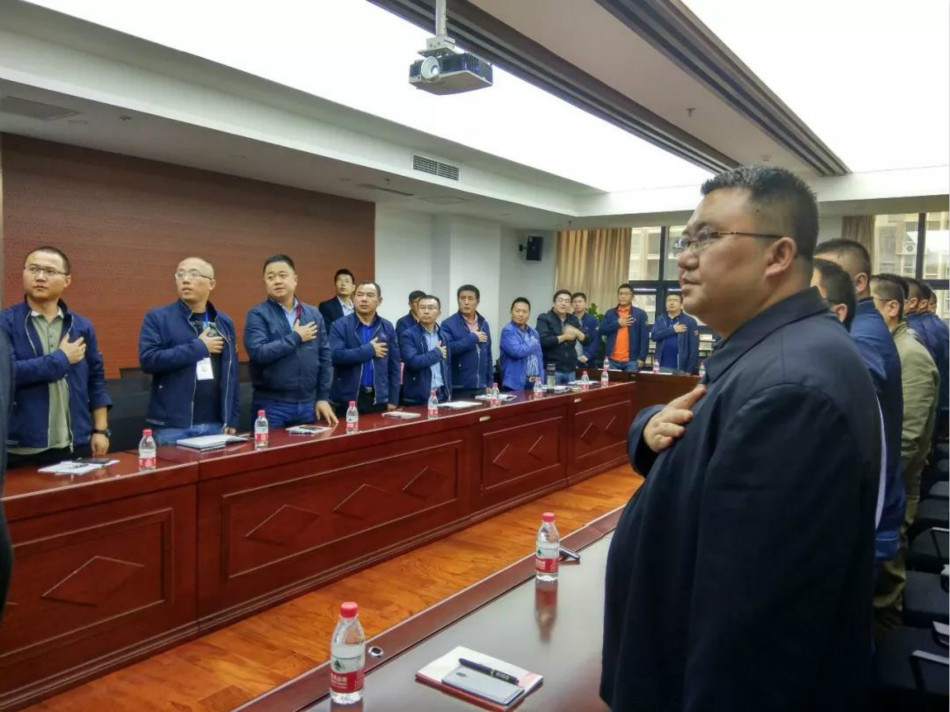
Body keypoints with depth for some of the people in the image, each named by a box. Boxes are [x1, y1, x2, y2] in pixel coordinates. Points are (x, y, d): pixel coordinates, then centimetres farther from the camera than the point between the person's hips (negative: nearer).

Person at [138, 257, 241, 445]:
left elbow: (231, 374, 9)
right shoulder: (157, 318, -1)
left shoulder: (224, 322, 9)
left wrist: (232, 420, 6)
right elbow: (148, 359, -16)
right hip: (172, 427, -3)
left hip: (215, 425, 3)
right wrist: (199, 346, -13)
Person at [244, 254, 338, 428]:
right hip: (272, 406, -4)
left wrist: (323, 397, 5)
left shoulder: (313, 314, 8)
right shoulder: (258, 314, -5)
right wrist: (296, 337, -13)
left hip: (308, 404, 4)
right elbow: (258, 352, -20)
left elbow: (324, 357, 9)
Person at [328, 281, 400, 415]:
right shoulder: (339, 325, -3)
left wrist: (393, 399, 3)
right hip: (346, 399, -3)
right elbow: (335, 356, -19)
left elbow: (394, 365, 7)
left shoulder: (388, 328, 7)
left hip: (378, 399, 3)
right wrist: (369, 350, -14)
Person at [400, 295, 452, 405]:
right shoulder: (408, 335, -6)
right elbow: (413, 361, -20)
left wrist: (449, 393, 8)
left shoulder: (443, 336, 11)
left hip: (441, 395, 5)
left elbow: (447, 366, 14)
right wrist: (437, 352, -9)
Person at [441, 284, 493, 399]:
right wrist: (473, 338, -16)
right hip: (458, 388, -5)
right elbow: (447, 349, -21)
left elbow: (488, 355, 15)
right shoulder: (448, 324, -6)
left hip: (480, 387, 5)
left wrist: (489, 383, 12)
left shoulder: (484, 324, 12)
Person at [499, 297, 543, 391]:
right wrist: (533, 344, -4)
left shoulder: (533, 333, 16)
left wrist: (540, 379, 11)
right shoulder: (508, 331, -8)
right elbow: (517, 351, -22)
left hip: (535, 383, 7)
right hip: (515, 384, -7)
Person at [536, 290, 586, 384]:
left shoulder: (573, 319, 14)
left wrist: (576, 332, -11)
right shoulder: (544, 318, -3)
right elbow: (542, 340, -19)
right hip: (551, 369, -6)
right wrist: (564, 337, -12)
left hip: (570, 370, 6)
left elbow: (586, 340, 9)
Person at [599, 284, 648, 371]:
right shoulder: (610, 313, 12)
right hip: (612, 360, 2)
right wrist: (617, 324, -8)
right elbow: (602, 331, 2)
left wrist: (642, 357, -9)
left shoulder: (640, 313, 3)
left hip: (631, 361, -2)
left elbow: (644, 337, -1)